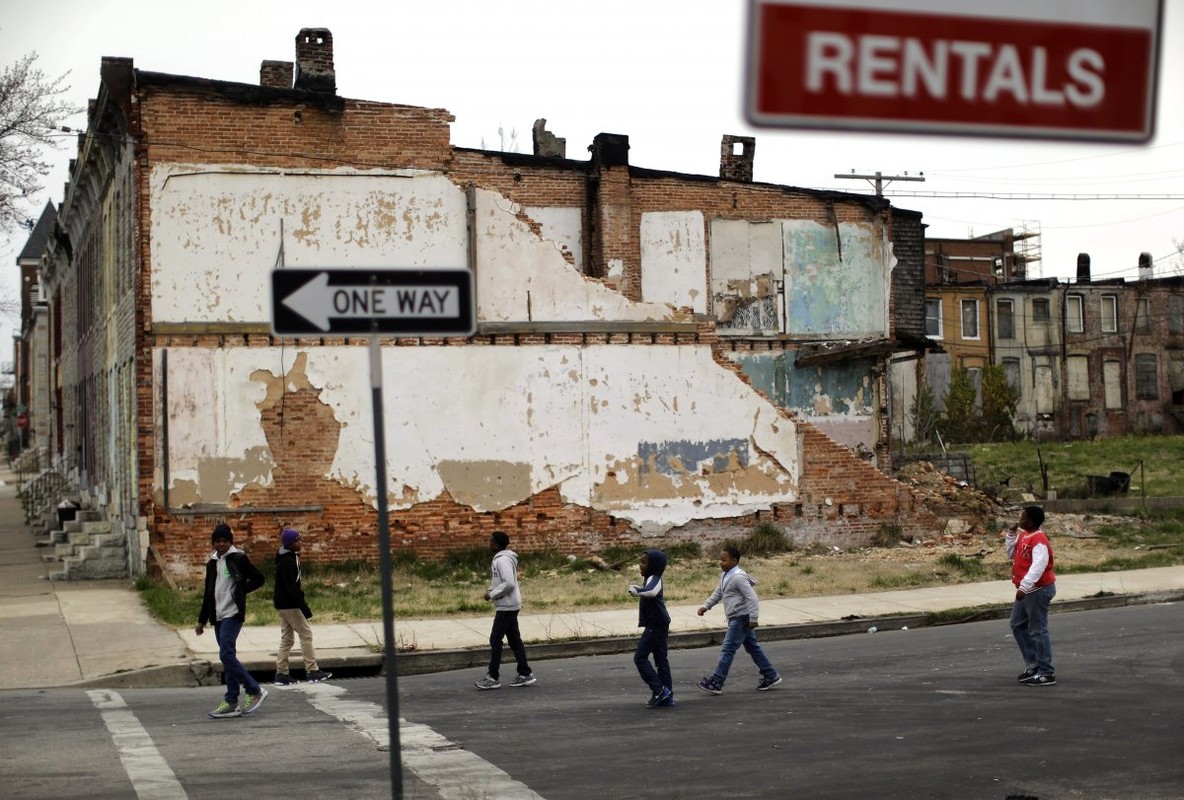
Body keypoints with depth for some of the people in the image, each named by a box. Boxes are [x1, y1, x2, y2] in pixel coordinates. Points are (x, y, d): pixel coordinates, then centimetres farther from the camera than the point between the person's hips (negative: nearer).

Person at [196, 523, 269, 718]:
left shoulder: (238, 559, -5)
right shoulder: (212, 563, 15)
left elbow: (259, 578, -1)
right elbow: (208, 593, 21)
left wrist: (240, 591, -8)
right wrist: (202, 620, 22)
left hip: (233, 613, -7)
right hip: (218, 616, 7)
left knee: (226, 655, -17)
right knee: (228, 658, 7)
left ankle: (255, 691, -8)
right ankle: (231, 703, 8)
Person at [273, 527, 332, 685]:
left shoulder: (286, 559, 13)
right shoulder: (288, 562, -18)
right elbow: (291, 588, -24)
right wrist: (304, 608, -24)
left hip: (283, 604, 10)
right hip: (290, 605, -10)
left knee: (287, 638, 11)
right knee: (305, 634, -3)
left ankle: (281, 674, 11)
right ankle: (312, 671, 0)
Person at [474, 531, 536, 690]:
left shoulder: (503, 560, -18)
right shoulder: (501, 558, 13)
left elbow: (509, 583, -26)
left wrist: (492, 594, -17)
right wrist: (491, 590, 7)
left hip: (506, 606, -10)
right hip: (509, 605, 10)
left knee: (495, 640, -6)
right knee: (514, 640, 12)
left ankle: (492, 678, -3)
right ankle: (525, 674, 15)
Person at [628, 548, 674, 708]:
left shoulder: (654, 579, -16)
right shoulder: (651, 579, 15)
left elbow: (651, 592, -39)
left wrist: (636, 590, -31)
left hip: (655, 625, -10)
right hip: (658, 624, 10)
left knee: (640, 657, -8)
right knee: (661, 659, 10)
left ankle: (659, 690, -10)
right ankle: (667, 696, 11)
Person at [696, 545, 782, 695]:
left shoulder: (738, 577, -20)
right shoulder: (725, 577, 11)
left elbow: (752, 597, -23)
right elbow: (717, 594, 23)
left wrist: (754, 618, -25)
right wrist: (705, 606, 14)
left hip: (741, 618, -10)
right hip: (736, 619, 10)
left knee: (727, 649, -8)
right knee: (752, 647, 14)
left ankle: (716, 682, -6)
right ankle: (771, 676, 21)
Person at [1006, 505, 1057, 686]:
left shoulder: (1038, 540, -21)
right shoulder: (1024, 536, 10)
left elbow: (1038, 566, -32)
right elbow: (1012, 554, 22)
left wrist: (1024, 586, -40)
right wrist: (1011, 534, 8)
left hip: (1038, 590, -11)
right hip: (1028, 590, 11)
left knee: (1038, 630, -7)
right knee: (1018, 625, 17)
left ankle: (1047, 673, -1)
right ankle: (1033, 666, 23)